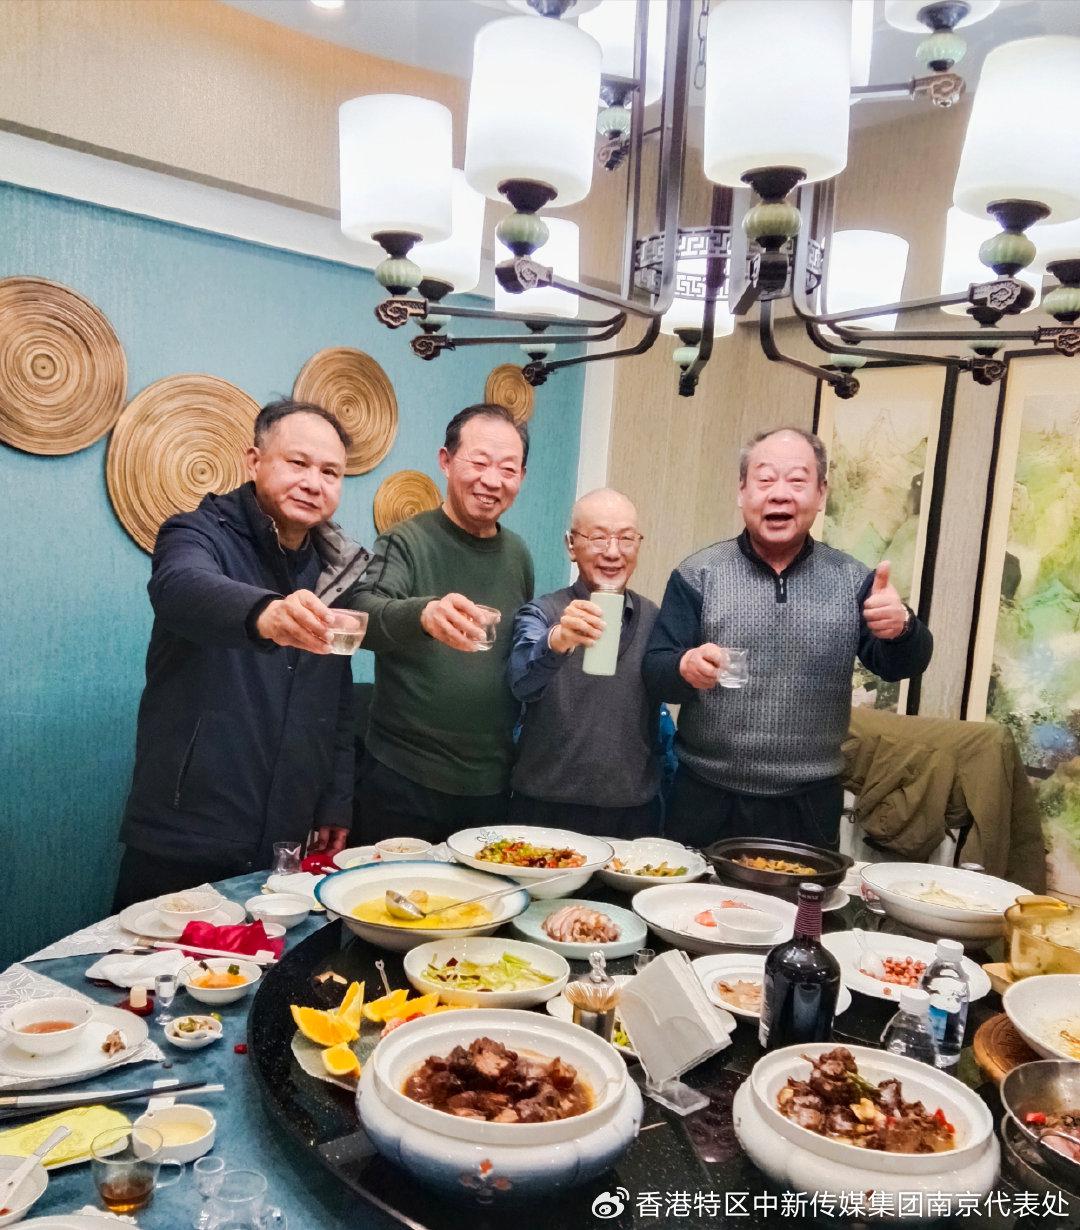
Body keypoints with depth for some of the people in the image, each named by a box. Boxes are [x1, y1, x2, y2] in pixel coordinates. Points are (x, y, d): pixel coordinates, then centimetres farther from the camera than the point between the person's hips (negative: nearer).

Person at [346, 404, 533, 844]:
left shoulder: (517, 554, 7)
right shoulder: (407, 542, -9)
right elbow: (361, 615, -27)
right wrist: (423, 613, -47)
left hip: (491, 782, 5)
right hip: (403, 778, -4)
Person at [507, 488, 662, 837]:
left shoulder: (654, 620, 4)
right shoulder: (541, 613, -6)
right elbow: (522, 682, -27)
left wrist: (665, 788, 14)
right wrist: (556, 641, -46)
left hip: (635, 812, 3)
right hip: (547, 809, -3)